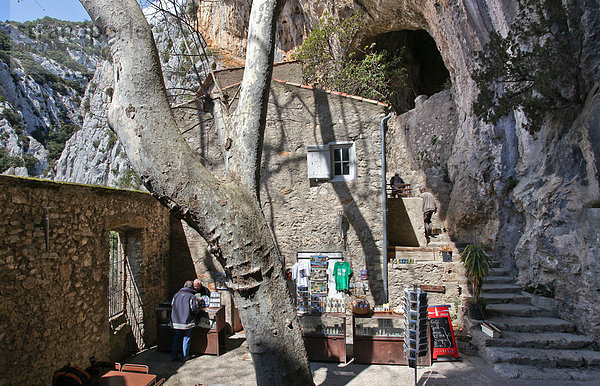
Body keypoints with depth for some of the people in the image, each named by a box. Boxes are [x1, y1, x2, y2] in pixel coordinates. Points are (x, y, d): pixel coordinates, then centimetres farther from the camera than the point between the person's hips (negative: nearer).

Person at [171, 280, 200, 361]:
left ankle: (174, 356, 18)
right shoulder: (192, 296, -11)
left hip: (176, 322, 5)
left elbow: (172, 305, 13)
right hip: (187, 321, -4)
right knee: (187, 338, 9)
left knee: (177, 337, 16)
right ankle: (185, 356, 14)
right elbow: (196, 309, -14)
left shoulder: (176, 295, 5)